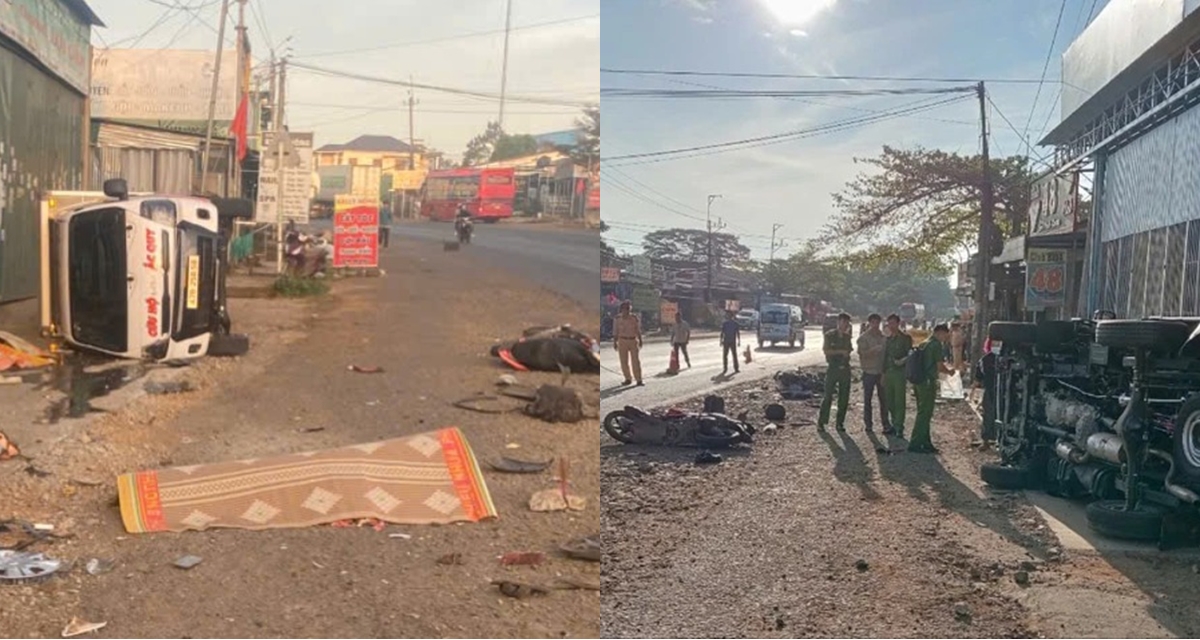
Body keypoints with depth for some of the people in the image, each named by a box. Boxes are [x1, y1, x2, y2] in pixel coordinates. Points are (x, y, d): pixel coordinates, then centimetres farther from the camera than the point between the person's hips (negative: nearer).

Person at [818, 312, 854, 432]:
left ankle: (840, 423, 12)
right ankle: (821, 422, 3)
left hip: (845, 368, 5)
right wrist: (841, 351, -17)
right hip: (833, 368, -5)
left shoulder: (847, 336, 12)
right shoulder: (830, 335, -2)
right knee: (828, 396, -5)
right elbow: (826, 350, -10)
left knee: (844, 397, 4)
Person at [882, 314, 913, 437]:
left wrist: (902, 361, -22)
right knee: (890, 401, 8)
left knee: (899, 401, -5)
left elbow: (910, 355, -5)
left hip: (899, 373, -6)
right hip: (888, 373, 6)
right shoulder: (888, 339, 15)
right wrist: (884, 373, 12)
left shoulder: (905, 338, -2)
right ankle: (893, 425, 16)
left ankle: (899, 427, -3)